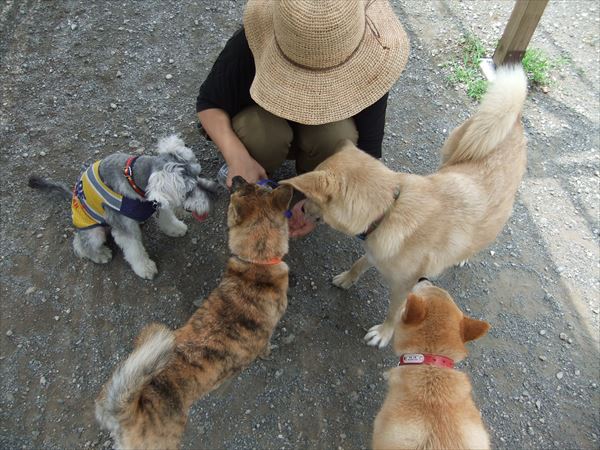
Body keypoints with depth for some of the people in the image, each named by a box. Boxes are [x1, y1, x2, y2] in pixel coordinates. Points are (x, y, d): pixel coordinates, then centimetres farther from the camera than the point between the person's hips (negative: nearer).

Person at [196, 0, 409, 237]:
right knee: (260, 132, -35)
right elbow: (209, 103, -20)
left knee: (339, 135, -34)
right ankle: (249, 179, -1)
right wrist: (237, 156, -38)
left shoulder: (366, 63, -30)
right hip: (265, 122, 0)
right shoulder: (250, 43, -31)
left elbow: (367, 145, -23)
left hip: (323, 134, 1)